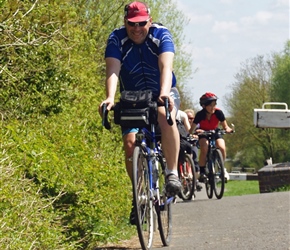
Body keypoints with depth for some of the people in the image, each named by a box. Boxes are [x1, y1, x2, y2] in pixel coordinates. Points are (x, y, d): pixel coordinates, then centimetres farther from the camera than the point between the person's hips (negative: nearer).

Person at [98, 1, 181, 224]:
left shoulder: (162, 35, -19)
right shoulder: (116, 39, -16)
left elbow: (166, 67, -34)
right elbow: (113, 70, -29)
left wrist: (164, 94, -53)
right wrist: (110, 98, -47)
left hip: (162, 94, -2)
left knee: (166, 116, -36)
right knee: (130, 142, -17)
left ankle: (172, 173, -28)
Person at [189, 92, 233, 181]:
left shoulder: (218, 112, -23)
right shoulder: (200, 114, -26)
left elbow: (225, 126, -15)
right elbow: (191, 130, -26)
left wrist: (228, 129, -38)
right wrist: (196, 131, -48)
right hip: (203, 134, -1)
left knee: (222, 148, -26)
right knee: (204, 149, -31)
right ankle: (202, 171, -16)